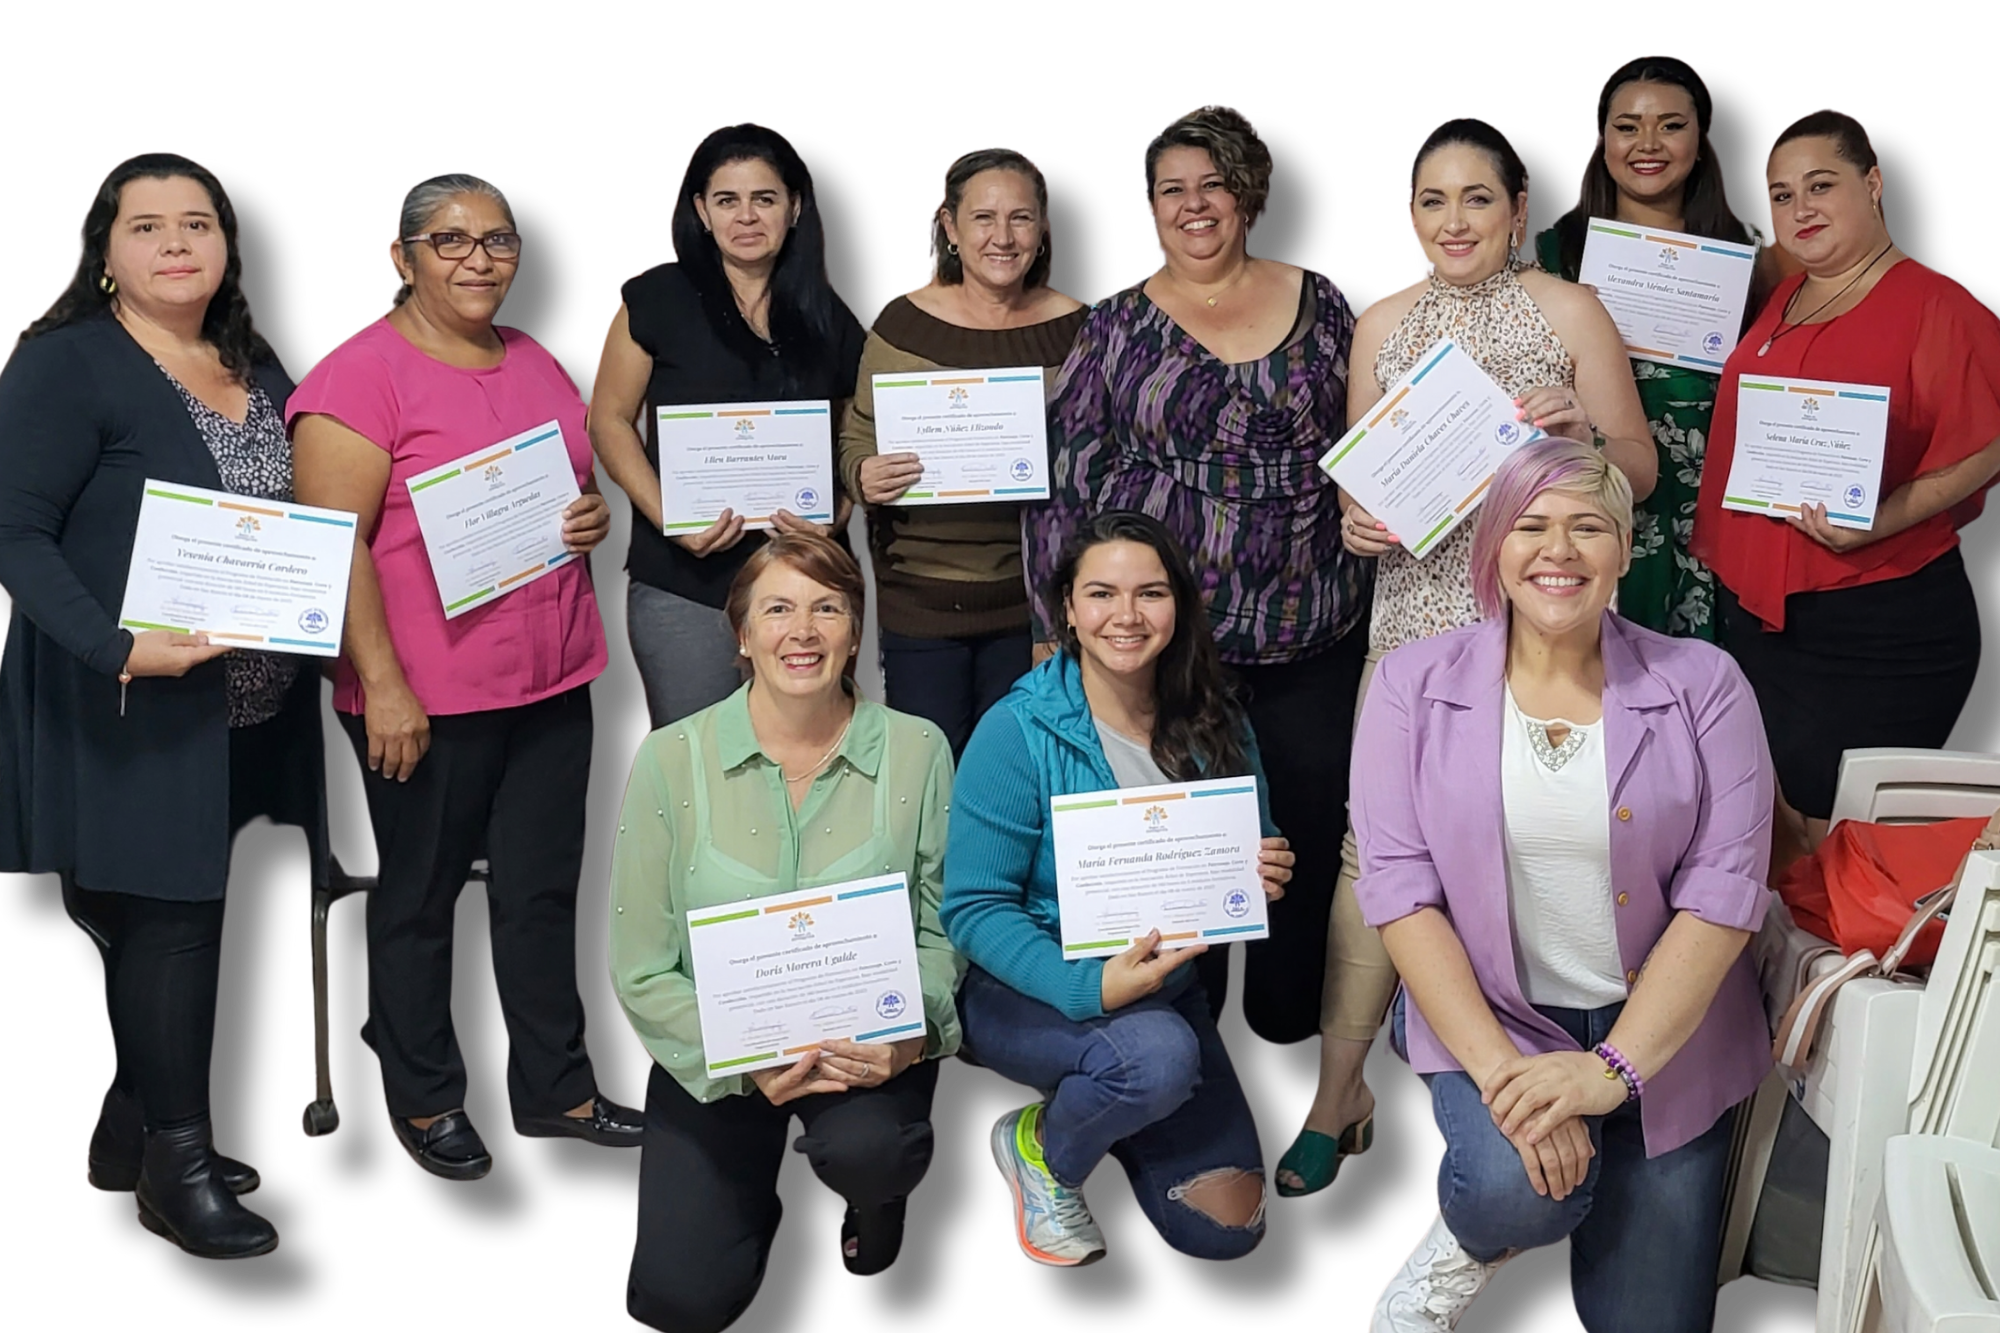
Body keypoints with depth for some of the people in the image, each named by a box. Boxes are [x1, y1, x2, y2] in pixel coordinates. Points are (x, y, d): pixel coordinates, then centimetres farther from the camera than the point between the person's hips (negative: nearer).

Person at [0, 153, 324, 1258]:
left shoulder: (259, 370, 12)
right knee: (169, 910, -5)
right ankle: (177, 1164, 7)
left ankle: (129, 1133, 26)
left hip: (251, 704, 7)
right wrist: (120, 648, -26)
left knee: (173, 906, 12)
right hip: (135, 706, -7)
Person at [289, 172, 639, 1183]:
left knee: (544, 890, 14)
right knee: (420, 899, 9)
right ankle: (423, 1101, 25)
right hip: (426, 695, -6)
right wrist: (383, 684, -20)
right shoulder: (362, 373, -11)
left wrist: (595, 517, 1)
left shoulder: (539, 364, 11)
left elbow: (577, 484, 25)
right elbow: (335, 541, -16)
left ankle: (554, 1090, 27)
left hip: (554, 677, 7)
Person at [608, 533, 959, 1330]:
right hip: (712, 1054, 1)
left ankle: (875, 1197, 7)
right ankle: (756, 1183, 24)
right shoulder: (672, 758, -9)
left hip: (869, 1047, 0)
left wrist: (912, 1033, -22)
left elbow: (945, 922, -2)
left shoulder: (916, 751, -6)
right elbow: (639, 967, -8)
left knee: (868, 1150, -34)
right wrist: (743, 1062, -22)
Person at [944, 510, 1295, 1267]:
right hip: (1026, 991, -5)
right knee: (1158, 1055, -35)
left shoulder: (1216, 726, -3)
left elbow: (1252, 856, 9)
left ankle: (1102, 1104, 29)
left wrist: (1265, 873, -17)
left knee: (1226, 1229, 1)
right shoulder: (1018, 732, -18)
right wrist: (1089, 986, -33)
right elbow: (974, 909, -19)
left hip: (1166, 991, 5)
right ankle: (1039, 1149, -2)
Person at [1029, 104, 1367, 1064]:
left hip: (1312, 641, 2)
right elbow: (1062, 481, 3)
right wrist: (1053, 631, -1)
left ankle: (1295, 1061, 24)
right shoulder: (1116, 327, 3)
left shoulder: (1318, 304, 7)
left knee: (1307, 842, 7)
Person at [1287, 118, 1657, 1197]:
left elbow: (1638, 471, 4)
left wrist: (1580, 431, -16)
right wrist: (1354, 517, -4)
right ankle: (1337, 1092, 4)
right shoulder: (1381, 323, 10)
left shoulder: (1569, 312, 2)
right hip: (1415, 610, 2)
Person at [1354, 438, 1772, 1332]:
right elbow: (1398, 888, -10)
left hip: (1660, 1026, 2)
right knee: (1519, 1189, -31)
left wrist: (1612, 1068, -21)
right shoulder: (1416, 684, -4)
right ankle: (1460, 1253, 5)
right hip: (1482, 1013, -1)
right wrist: (1497, 1067, -22)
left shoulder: (1701, 685, -4)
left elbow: (1724, 891, -10)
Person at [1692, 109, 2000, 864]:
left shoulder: (1937, 308, -12)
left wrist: (1877, 523, -26)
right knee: (1773, 830, 16)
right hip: (1760, 612, 7)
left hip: (1880, 630, -7)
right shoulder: (1778, 304, 10)